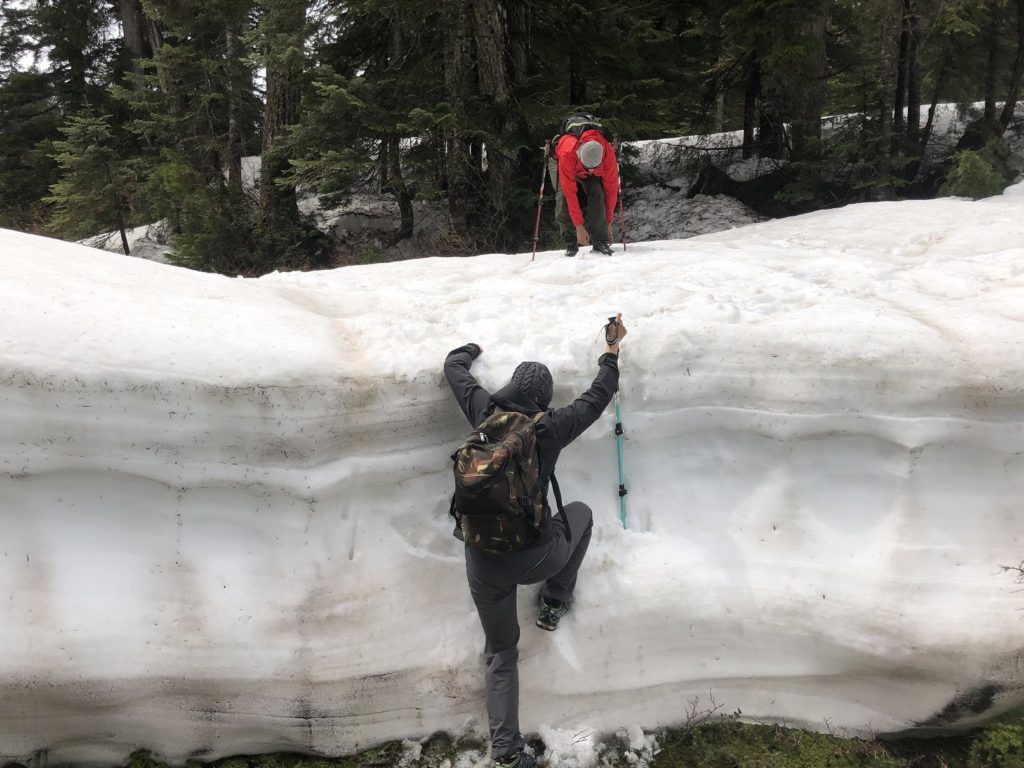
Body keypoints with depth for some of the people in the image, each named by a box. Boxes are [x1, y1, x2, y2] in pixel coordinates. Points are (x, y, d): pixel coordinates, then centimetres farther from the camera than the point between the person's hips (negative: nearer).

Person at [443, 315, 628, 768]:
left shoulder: (484, 413, -3)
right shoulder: (552, 427, -9)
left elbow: (454, 365, 14)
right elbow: (598, 397, 7)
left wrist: (475, 348, 34)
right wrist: (611, 352, 22)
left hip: (483, 561, 3)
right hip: (535, 557, -2)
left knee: (500, 651, 21)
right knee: (580, 512, 29)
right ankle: (554, 605, 30)